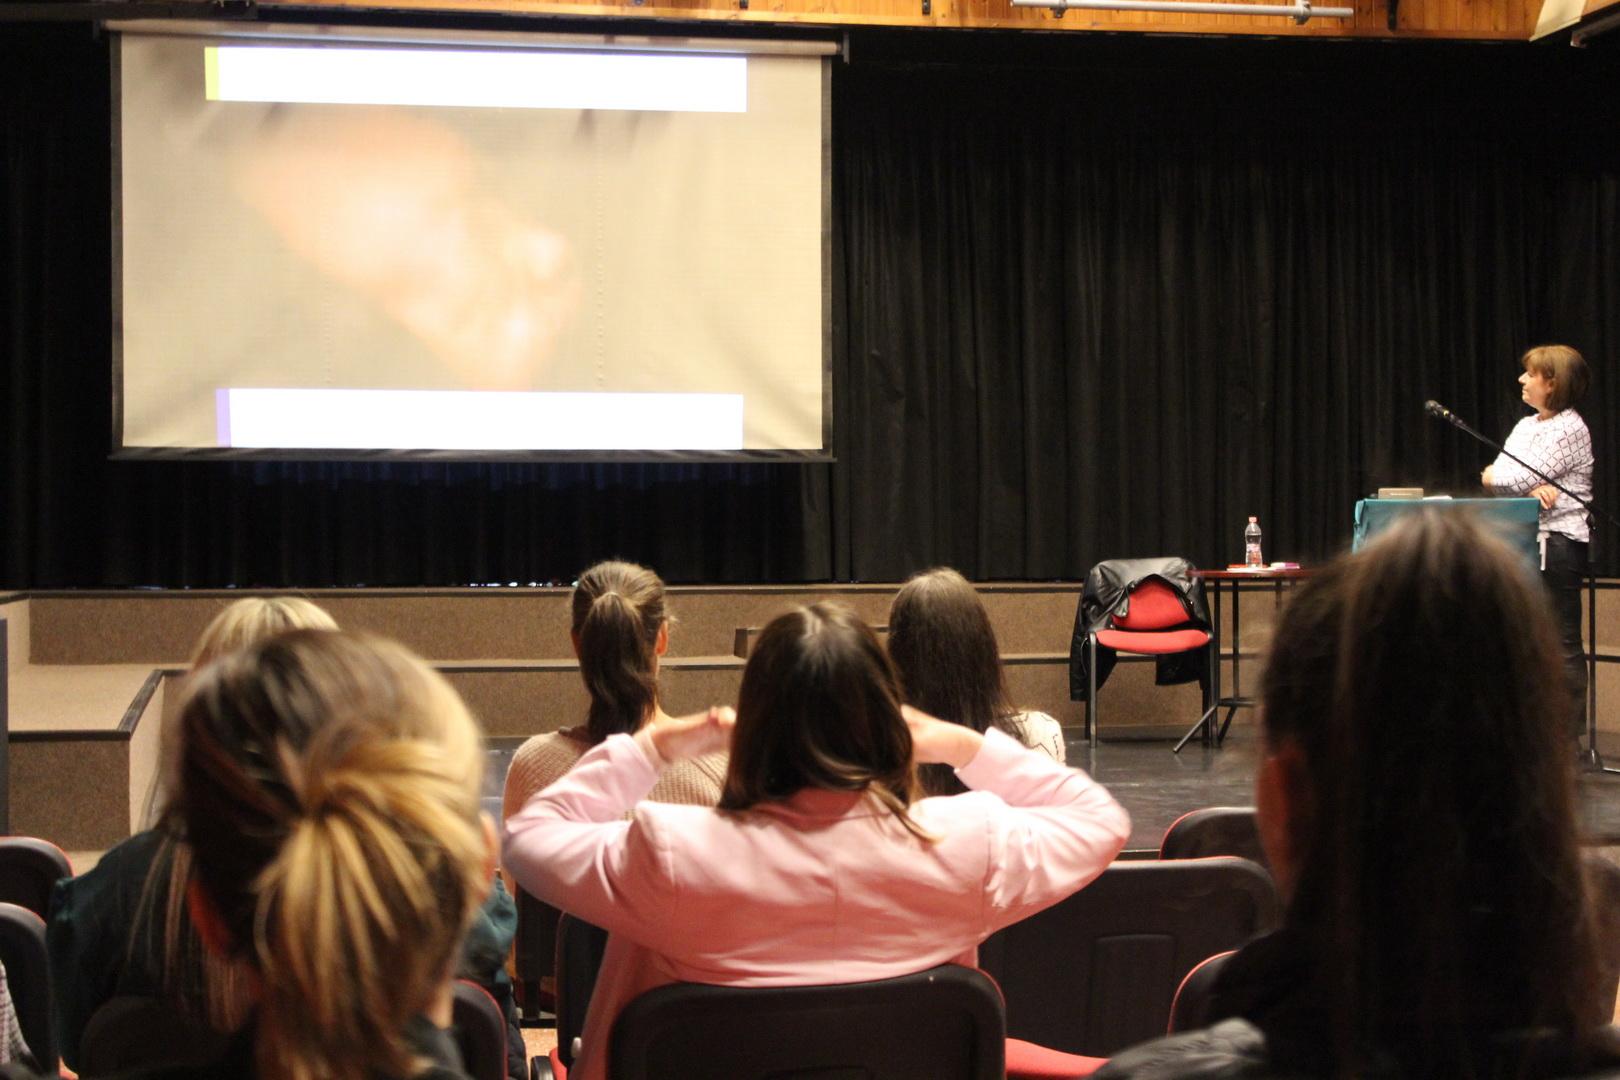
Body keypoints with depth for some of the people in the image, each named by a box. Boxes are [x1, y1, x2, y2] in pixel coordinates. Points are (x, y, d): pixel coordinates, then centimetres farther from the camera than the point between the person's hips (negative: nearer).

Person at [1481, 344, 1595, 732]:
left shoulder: (1569, 429, -10)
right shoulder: (1525, 426, 15)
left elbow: (1517, 479, -16)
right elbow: (1495, 475, 4)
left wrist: (1493, 475, 4)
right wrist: (1532, 487, -14)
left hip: (1559, 542, -8)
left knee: (1562, 641, -4)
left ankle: (1570, 730, 0)